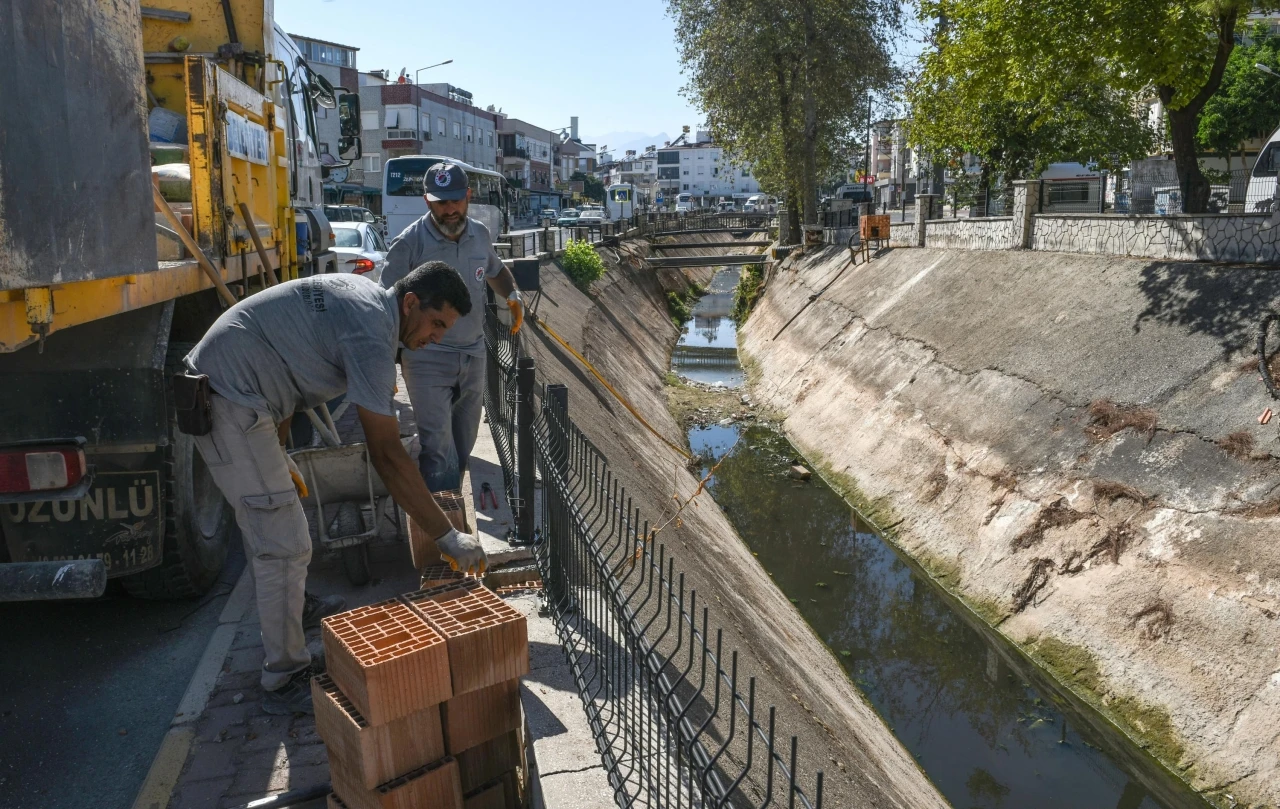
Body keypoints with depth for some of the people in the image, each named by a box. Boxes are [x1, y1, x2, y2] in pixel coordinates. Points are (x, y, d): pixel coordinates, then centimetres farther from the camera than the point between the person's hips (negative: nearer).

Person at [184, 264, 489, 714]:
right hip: (233, 404, -11)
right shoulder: (371, 335, -23)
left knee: (263, 519, 26)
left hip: (216, 386, 11)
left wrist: (277, 453, 22)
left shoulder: (363, 294, 7)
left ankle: (288, 606, 47)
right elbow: (386, 454, -26)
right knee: (285, 545, -7)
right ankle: (286, 681, 3)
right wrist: (447, 537, -23)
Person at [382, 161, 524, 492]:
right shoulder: (409, 244, -14)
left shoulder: (480, 234, 2)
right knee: (439, 451, -13)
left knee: (463, 445, 16)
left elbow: (495, 269, 24)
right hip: (428, 360, -5)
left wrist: (513, 295, 4)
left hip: (473, 356, 6)